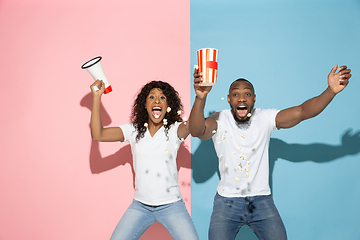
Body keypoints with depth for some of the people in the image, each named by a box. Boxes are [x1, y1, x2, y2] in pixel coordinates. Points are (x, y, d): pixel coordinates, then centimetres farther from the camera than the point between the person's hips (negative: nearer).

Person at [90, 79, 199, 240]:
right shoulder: (133, 130, 1)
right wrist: (96, 97, -13)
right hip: (140, 205, 2)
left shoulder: (174, 130, -6)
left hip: (171, 206, -2)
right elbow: (98, 135, -7)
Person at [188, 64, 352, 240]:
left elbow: (302, 112, -14)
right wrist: (200, 98, -47)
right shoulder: (220, 120, -9)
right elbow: (197, 131, -29)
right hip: (227, 201, -1)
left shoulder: (265, 118, -4)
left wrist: (331, 91, -29)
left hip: (261, 200, 2)